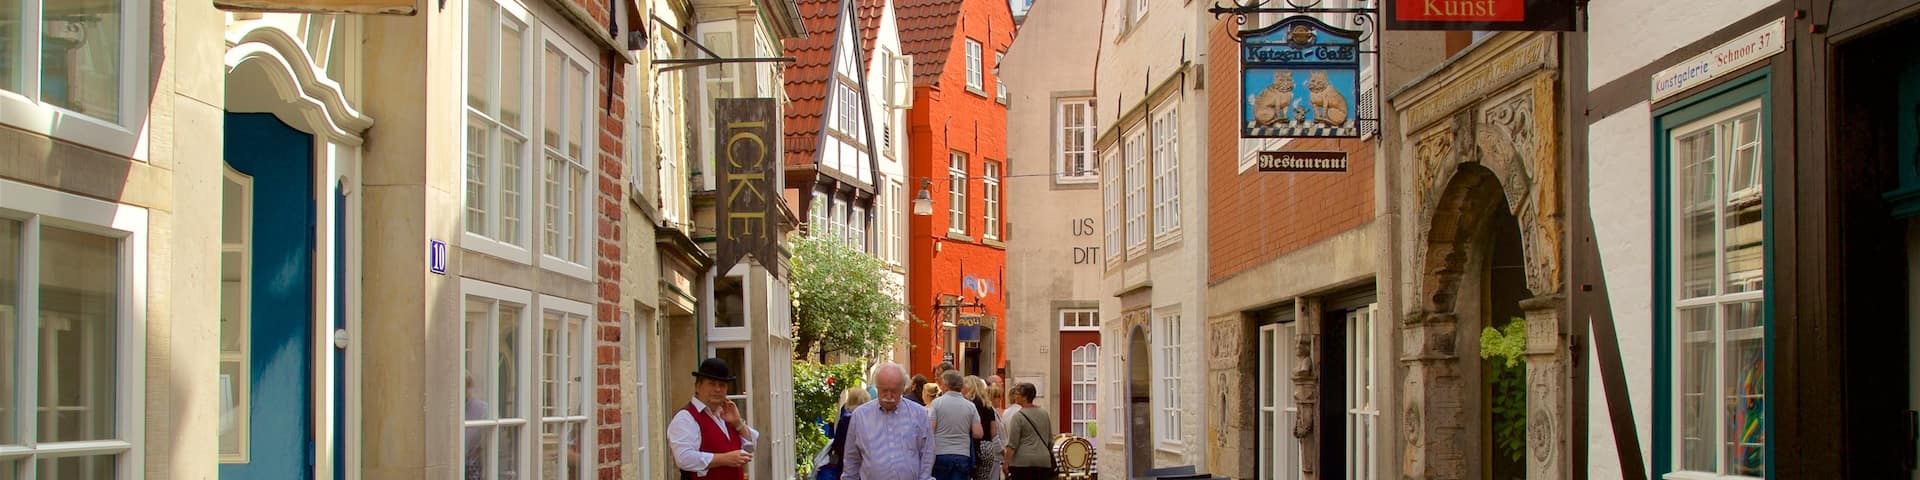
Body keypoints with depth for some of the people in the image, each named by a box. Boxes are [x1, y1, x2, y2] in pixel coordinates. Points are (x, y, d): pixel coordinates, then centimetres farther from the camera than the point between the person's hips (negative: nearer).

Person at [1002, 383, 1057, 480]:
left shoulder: (1018, 416, -9)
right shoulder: (1044, 413, 10)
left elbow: (1012, 444, -11)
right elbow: (1050, 440, 16)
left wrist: (1006, 463, -6)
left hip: (1023, 462, -6)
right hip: (1043, 461, 6)